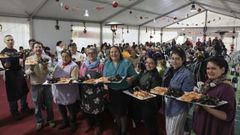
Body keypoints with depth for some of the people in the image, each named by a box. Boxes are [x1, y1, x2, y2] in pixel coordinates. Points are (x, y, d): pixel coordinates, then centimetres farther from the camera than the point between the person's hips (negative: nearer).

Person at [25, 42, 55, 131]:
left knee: (49, 103, 13)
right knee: (37, 105, 12)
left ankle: (50, 120, 32)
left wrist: (46, 68, -25)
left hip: (46, 83, 1)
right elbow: (27, 73, -6)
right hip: (35, 85, 0)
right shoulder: (29, 59, -5)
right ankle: (39, 122, 30)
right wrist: (31, 69, -26)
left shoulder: (47, 58, -4)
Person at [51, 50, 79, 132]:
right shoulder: (59, 63, 11)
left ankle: (73, 124, 29)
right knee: (61, 108, 20)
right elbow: (54, 74, 18)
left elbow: (74, 78, -18)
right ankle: (65, 122, 40)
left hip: (69, 93, -6)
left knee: (71, 109, 8)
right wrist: (53, 78, -2)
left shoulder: (74, 66, -10)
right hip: (59, 91, 6)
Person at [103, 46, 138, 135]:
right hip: (112, 91, 4)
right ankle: (119, 127, 44)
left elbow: (135, 75, -7)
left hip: (123, 91, -4)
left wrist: (130, 78, -28)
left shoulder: (126, 63, -9)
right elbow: (104, 77, 5)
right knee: (114, 111, 17)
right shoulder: (107, 64, 4)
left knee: (122, 112, 4)